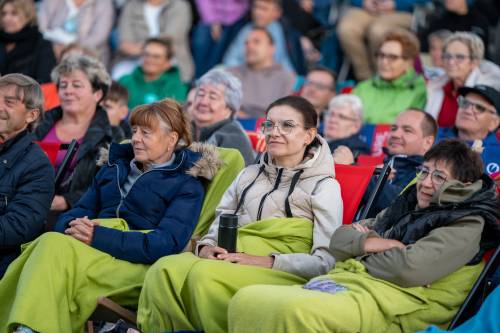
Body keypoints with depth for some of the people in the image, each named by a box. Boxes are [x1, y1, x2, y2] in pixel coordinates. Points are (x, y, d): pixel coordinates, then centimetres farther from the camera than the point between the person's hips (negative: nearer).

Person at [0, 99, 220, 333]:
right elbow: (80, 211, 23)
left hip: (136, 264, -5)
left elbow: (167, 243, -8)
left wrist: (98, 236, -16)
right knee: (49, 243, -33)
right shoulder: (115, 166, 27)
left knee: (54, 246, -33)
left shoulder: (187, 185, 8)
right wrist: (72, 226, -5)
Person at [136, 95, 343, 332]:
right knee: (164, 269, -28)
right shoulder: (248, 175, 25)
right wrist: (206, 247, -6)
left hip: (281, 274, -5)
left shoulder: (324, 187, 7)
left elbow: (326, 261, -5)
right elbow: (219, 225, 20)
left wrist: (266, 261, -16)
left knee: (205, 274, -34)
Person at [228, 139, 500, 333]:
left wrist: (360, 250, 4)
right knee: (246, 300, -19)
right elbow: (340, 239, 22)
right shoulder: (406, 206, 27)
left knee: (294, 311, -38)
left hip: (389, 300, -8)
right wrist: (377, 243, 2)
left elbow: (410, 268, -13)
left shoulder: (466, 226, 4)